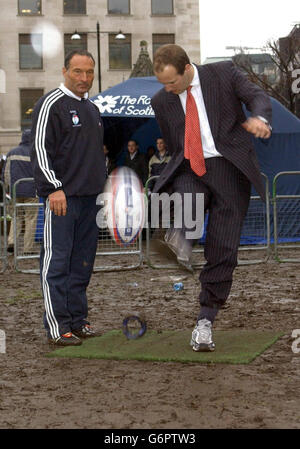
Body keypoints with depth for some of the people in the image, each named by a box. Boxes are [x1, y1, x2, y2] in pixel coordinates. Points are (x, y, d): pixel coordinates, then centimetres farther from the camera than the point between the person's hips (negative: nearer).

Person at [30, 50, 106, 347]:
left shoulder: (92, 108, 19)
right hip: (61, 197, -8)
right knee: (56, 261, -7)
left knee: (83, 261, 10)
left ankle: (77, 320, 18)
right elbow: (40, 149, -13)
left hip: (89, 197, 8)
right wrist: (53, 188, -20)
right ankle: (57, 327, -6)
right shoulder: (51, 104, -7)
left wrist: (101, 185, 21)